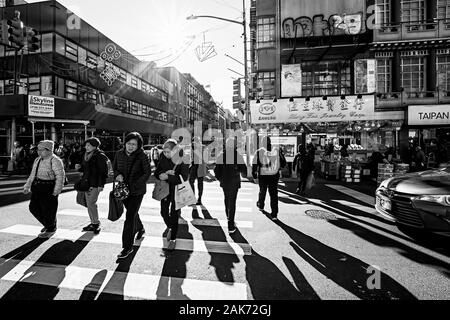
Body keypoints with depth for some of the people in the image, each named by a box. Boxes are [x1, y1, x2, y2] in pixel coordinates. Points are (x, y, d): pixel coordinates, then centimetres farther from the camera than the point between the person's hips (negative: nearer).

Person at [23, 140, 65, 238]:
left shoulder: (55, 161, -15)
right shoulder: (37, 160, 11)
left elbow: (60, 176, -20)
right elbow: (32, 175, 20)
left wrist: (56, 191, -24)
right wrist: (27, 186, 16)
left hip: (48, 189, -8)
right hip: (37, 188, 9)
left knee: (48, 210, 3)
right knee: (33, 208, 14)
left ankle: (50, 230, 23)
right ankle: (47, 224, 35)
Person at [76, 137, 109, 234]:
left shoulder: (100, 156, -11)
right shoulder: (86, 155, 16)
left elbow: (104, 171, -15)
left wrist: (101, 185, -20)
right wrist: (79, 167, 4)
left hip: (95, 184, -9)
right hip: (86, 183, 9)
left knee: (91, 203, -9)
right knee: (88, 203, 12)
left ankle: (96, 223, 6)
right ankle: (93, 223, 24)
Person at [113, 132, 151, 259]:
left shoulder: (142, 156, -14)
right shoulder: (119, 154, 0)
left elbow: (147, 172, -11)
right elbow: (114, 168, 13)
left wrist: (134, 185, -18)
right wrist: (117, 175, -10)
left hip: (137, 190, -5)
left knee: (130, 217, -7)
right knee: (132, 212, 23)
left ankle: (127, 247, 7)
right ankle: (140, 228, 52)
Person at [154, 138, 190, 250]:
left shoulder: (183, 159, -19)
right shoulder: (163, 157, -5)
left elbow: (183, 178, -24)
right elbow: (157, 172, -1)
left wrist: (167, 177, -30)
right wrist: (163, 174, -23)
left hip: (177, 190, -4)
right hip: (165, 189, 4)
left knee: (173, 214, 3)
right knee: (164, 212, 9)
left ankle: (173, 239, 24)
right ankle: (170, 228, 42)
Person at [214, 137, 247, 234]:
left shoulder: (221, 155, -4)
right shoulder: (238, 156, -12)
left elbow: (216, 169, -1)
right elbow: (243, 169, -8)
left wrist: (219, 178, 14)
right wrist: (244, 175, 14)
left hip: (224, 182, 3)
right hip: (234, 183, -3)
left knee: (226, 199, 23)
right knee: (232, 202, 1)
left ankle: (229, 218, 42)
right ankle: (231, 226, 1)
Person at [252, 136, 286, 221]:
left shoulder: (259, 152, -6)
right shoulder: (277, 151, -2)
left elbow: (255, 164, -5)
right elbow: (283, 162, 7)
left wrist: (254, 173, 8)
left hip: (262, 175, 0)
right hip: (274, 175, 0)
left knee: (262, 191, 21)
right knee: (274, 194, 4)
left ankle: (261, 205, 44)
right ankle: (274, 214, 2)